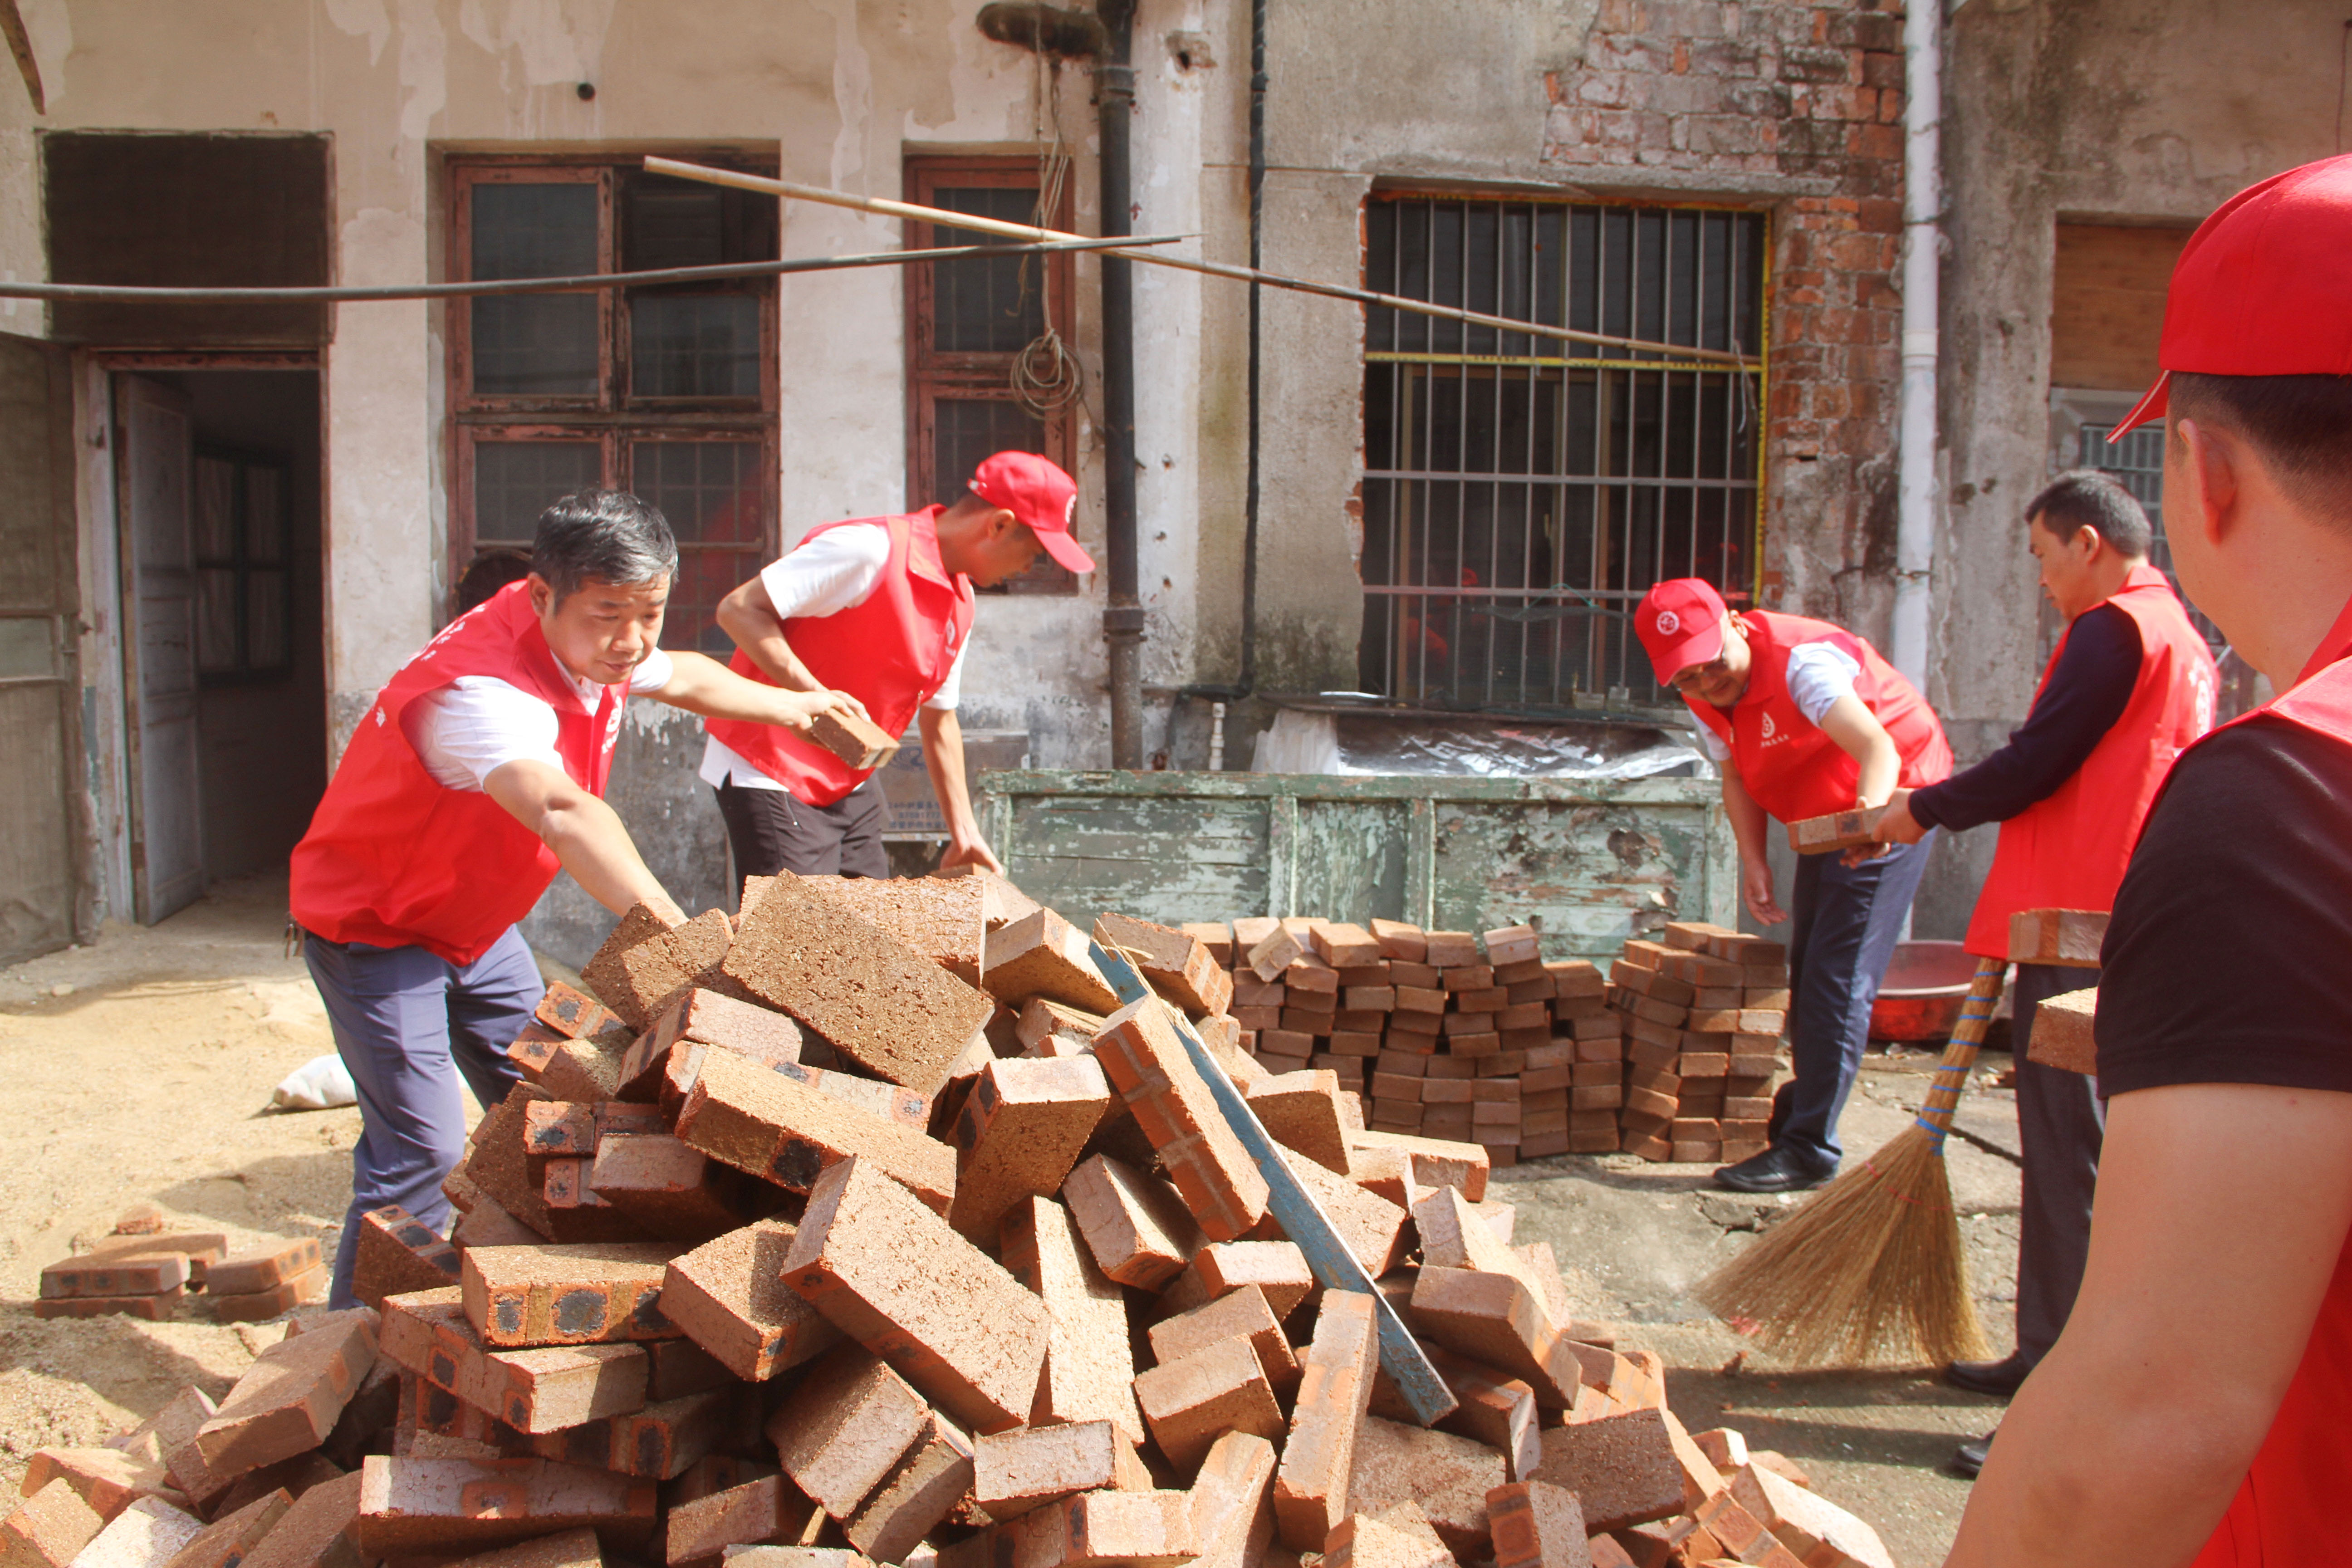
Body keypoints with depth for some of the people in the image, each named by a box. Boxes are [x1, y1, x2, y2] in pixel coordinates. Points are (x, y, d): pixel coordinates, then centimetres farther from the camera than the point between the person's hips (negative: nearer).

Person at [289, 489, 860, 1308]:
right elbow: (562, 813, -58)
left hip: (476, 924, 9)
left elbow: (681, 678, 14)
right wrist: (676, 933, -71)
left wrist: (787, 704, 28)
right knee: (419, 1154, -14)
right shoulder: (479, 691, -39)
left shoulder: (589, 646, -10)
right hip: (374, 926, -8)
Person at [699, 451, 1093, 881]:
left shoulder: (960, 602, 8)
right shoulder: (871, 549, -20)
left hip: (850, 787, 9)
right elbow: (739, 609, -22)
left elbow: (939, 719, 17)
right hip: (769, 777, -9)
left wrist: (964, 834, 15)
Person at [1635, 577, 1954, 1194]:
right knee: (1806, 974, 16)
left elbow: (1878, 748, -44)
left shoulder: (1801, 659, -31)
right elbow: (1736, 779, 2)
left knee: (1838, 976, -13)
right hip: (1824, 818, 9)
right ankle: (1799, 1113, 31)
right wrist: (1753, 862, -13)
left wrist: (1872, 812, -64)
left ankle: (1809, 1149, -9)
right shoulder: (1707, 697, -5)